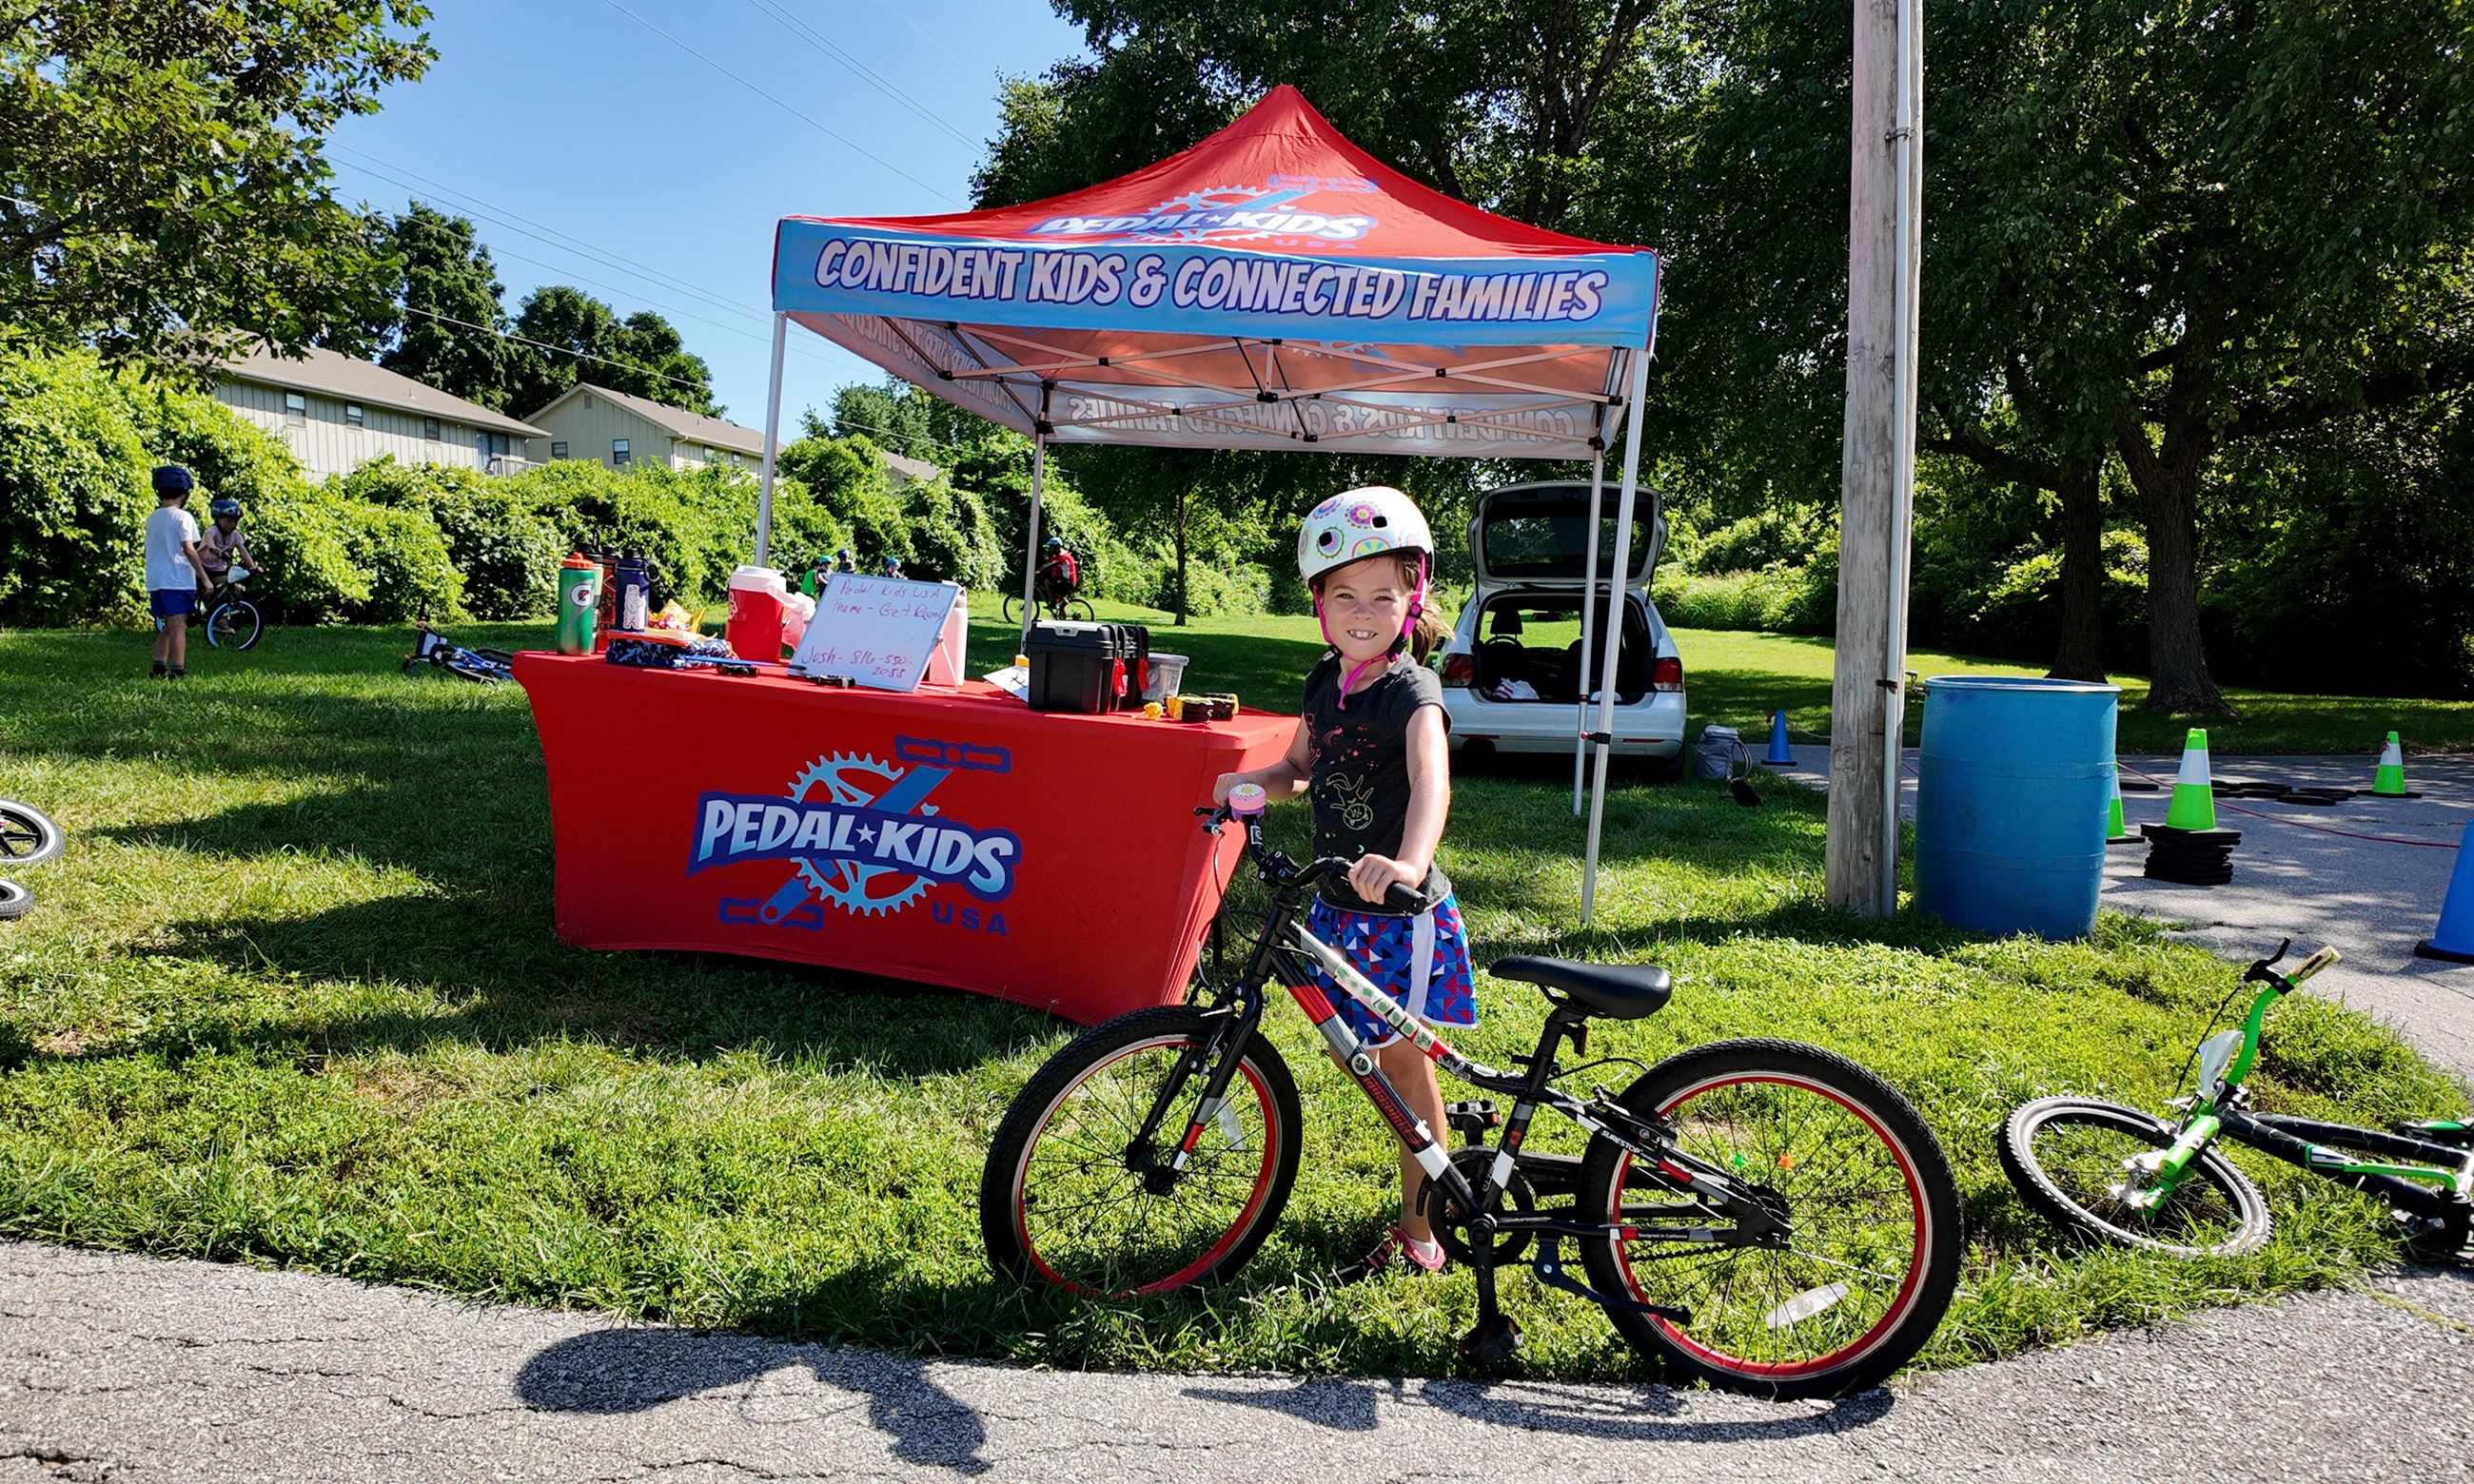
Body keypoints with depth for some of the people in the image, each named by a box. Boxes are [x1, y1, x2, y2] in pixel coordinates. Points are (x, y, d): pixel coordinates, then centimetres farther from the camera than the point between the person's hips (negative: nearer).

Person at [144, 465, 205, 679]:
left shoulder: (152, 519, 13)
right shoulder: (182, 517, -8)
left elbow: (154, 549, 16)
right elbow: (188, 549, -14)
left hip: (155, 580, 7)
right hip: (178, 580, -7)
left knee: (168, 626, 16)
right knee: (179, 625, -6)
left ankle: (159, 667, 13)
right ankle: (178, 671, -7)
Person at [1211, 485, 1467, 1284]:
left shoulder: (1411, 691, -19)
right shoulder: (1326, 680, 4)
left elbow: (1431, 779, -38)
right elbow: (1300, 768, 17)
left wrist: (1408, 862, -57)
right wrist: (1253, 781, -5)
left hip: (1401, 912, -7)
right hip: (1338, 903, 7)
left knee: (1401, 1063, 4)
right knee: (1362, 1051, 18)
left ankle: (1418, 1233, 21)